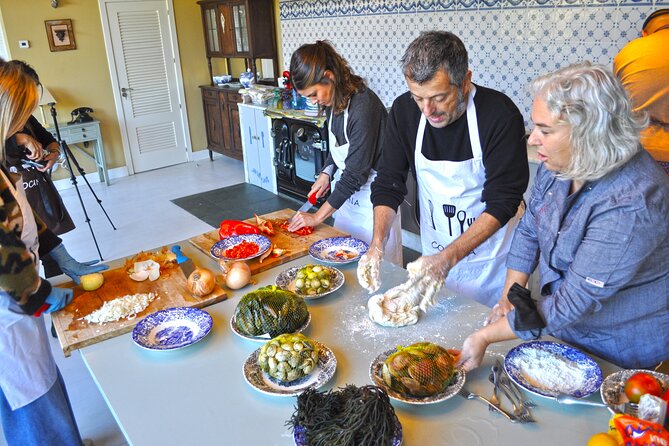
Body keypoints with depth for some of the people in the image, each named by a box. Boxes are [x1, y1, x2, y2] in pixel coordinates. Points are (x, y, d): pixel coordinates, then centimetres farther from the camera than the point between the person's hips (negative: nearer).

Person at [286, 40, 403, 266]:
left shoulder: (363, 106, -27)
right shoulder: (333, 100, -1)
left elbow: (356, 172, -25)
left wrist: (318, 216, -20)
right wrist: (326, 173, -2)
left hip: (371, 195, -8)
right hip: (346, 190, 8)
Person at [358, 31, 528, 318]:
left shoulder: (501, 115, -24)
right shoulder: (404, 111, -12)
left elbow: (502, 201, -25)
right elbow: (388, 183, -8)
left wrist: (447, 258, -34)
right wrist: (377, 243, -23)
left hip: (489, 257, -3)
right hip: (435, 253, 3)